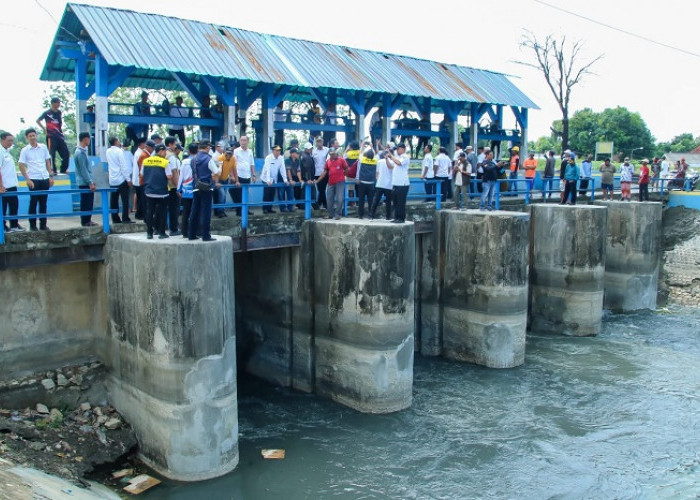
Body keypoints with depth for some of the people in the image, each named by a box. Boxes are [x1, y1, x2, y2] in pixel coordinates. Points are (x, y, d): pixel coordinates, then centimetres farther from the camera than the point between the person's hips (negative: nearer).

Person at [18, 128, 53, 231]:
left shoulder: (43, 147, 8)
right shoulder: (25, 150, 0)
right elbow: (21, 166, -1)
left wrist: (51, 176, 7)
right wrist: (27, 179, -9)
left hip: (45, 179, 3)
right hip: (33, 180, -3)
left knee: (43, 202, 7)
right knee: (33, 202, 1)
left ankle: (43, 224, 13)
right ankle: (32, 225, 9)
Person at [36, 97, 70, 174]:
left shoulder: (59, 112, 12)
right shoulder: (47, 113, -3)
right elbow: (38, 121, 3)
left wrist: (61, 131, 14)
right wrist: (45, 129, -2)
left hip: (60, 136, 6)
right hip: (51, 136, -6)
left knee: (66, 153, 3)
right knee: (52, 154, -5)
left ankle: (63, 169, 13)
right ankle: (53, 170, 1)